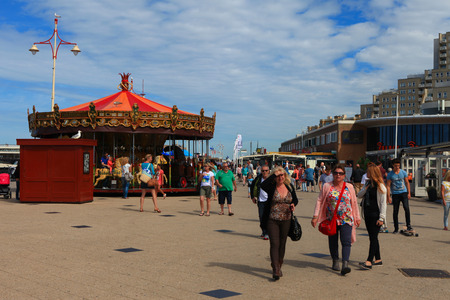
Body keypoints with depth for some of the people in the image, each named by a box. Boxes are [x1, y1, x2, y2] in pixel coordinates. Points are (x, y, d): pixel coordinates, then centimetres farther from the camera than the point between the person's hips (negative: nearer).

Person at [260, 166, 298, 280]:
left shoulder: (289, 187, 5)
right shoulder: (271, 187, -7)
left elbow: (295, 199, 19)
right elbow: (263, 185, -29)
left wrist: (293, 204, -4)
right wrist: (274, 175, -21)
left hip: (286, 220, 4)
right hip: (272, 220, -4)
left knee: (282, 244, 11)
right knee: (274, 244, -10)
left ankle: (278, 267, 27)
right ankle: (275, 270, -13)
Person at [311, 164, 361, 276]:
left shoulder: (349, 187, 6)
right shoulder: (327, 186, 2)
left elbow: (354, 203, 13)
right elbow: (319, 201, 2)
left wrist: (357, 217, 13)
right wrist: (315, 216, -4)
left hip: (346, 220, -1)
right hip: (331, 219, 1)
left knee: (346, 241, -13)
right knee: (333, 241, 10)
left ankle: (345, 264, -20)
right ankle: (335, 261, 28)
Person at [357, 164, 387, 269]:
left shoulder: (380, 186, -10)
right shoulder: (367, 183, 12)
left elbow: (383, 203, -12)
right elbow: (359, 195, 9)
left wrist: (381, 218, -16)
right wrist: (366, 188, -8)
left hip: (375, 215, -8)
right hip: (367, 214, 8)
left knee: (373, 238, -9)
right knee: (372, 237, 11)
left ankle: (369, 262, -15)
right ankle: (378, 259, 20)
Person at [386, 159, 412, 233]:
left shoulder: (403, 172, 5)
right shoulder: (390, 174, 0)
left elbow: (407, 183, 11)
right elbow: (388, 186, 1)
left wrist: (409, 193, 4)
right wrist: (388, 197, -5)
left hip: (404, 192, 0)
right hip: (395, 194, 0)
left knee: (406, 208, -17)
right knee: (395, 211, 2)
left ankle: (408, 225, -10)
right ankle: (396, 228, 10)